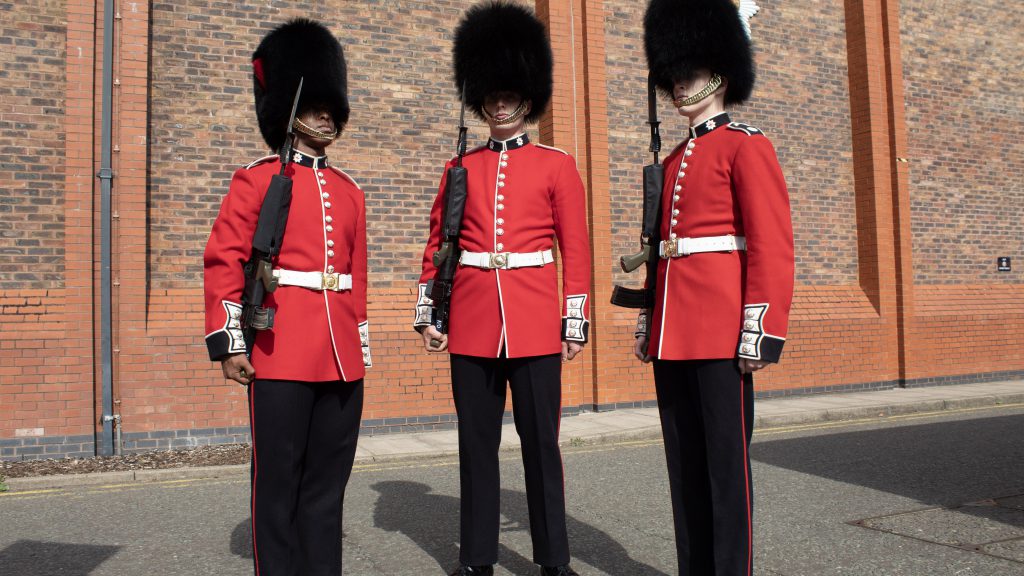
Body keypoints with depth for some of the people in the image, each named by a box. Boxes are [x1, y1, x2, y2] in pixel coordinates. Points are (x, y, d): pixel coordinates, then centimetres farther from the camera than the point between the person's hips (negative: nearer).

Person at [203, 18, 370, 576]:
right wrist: (228, 342, -11)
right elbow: (223, 261, -5)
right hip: (281, 354, -5)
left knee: (328, 481, 11)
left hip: (341, 357, 5)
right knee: (278, 480, 4)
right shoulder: (257, 179, 0)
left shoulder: (348, 191, 15)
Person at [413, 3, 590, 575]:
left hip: (535, 322, -2)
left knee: (541, 440, 4)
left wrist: (575, 321, -2)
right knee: (477, 443, 9)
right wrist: (429, 314, 7)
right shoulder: (461, 168, 11)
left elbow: (576, 248, 3)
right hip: (471, 321, 2)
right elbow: (437, 245, 12)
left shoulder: (557, 164, 5)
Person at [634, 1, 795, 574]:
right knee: (685, 463, 12)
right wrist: (649, 327, 18)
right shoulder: (674, 160, 19)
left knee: (726, 459, 0)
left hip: (721, 331, -7)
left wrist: (762, 331, -17)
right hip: (674, 335, 7)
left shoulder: (747, 145, -2)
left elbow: (773, 245, -11)